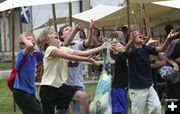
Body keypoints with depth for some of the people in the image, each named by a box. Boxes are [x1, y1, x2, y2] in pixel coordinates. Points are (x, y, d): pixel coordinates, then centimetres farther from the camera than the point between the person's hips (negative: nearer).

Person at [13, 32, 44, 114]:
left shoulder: (35, 54, 8)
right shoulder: (21, 54, -15)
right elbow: (30, 46, -36)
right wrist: (23, 38, -19)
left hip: (30, 91, 8)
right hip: (21, 92, -8)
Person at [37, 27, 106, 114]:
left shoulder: (64, 49, 8)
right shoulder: (50, 49, -15)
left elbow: (83, 53, 1)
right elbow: (71, 57, -21)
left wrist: (101, 47, -4)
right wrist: (88, 60, -18)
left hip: (61, 85, 7)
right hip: (48, 87, -7)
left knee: (83, 97, -14)